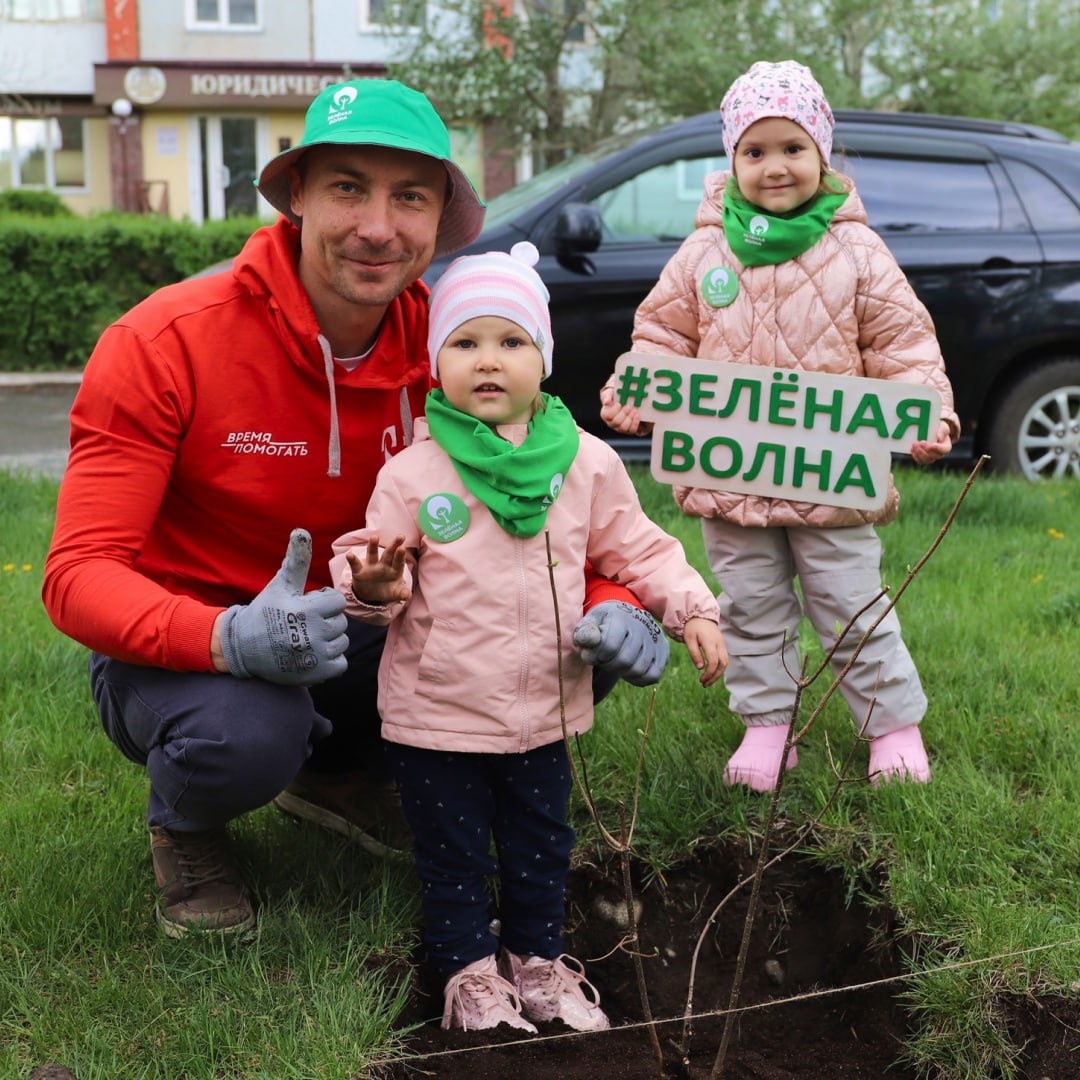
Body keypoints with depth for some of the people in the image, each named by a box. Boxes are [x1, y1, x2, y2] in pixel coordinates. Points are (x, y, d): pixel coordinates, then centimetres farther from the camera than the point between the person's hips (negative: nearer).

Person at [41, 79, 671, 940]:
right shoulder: (164, 344, -21)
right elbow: (81, 574, -23)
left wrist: (609, 603, -25)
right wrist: (230, 640, -43)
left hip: (353, 640, 4)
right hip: (180, 652, -4)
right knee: (244, 735, -38)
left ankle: (338, 770, 11)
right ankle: (185, 825, 3)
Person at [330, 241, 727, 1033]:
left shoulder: (586, 462, -4)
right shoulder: (412, 473, -10)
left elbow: (637, 549, 4)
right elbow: (376, 577, -7)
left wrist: (692, 611, -6)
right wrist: (374, 585, -29)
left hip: (545, 707, 3)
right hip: (437, 711, -2)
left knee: (541, 845, 18)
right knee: (453, 855, 12)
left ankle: (538, 959, 38)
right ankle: (470, 969, 32)